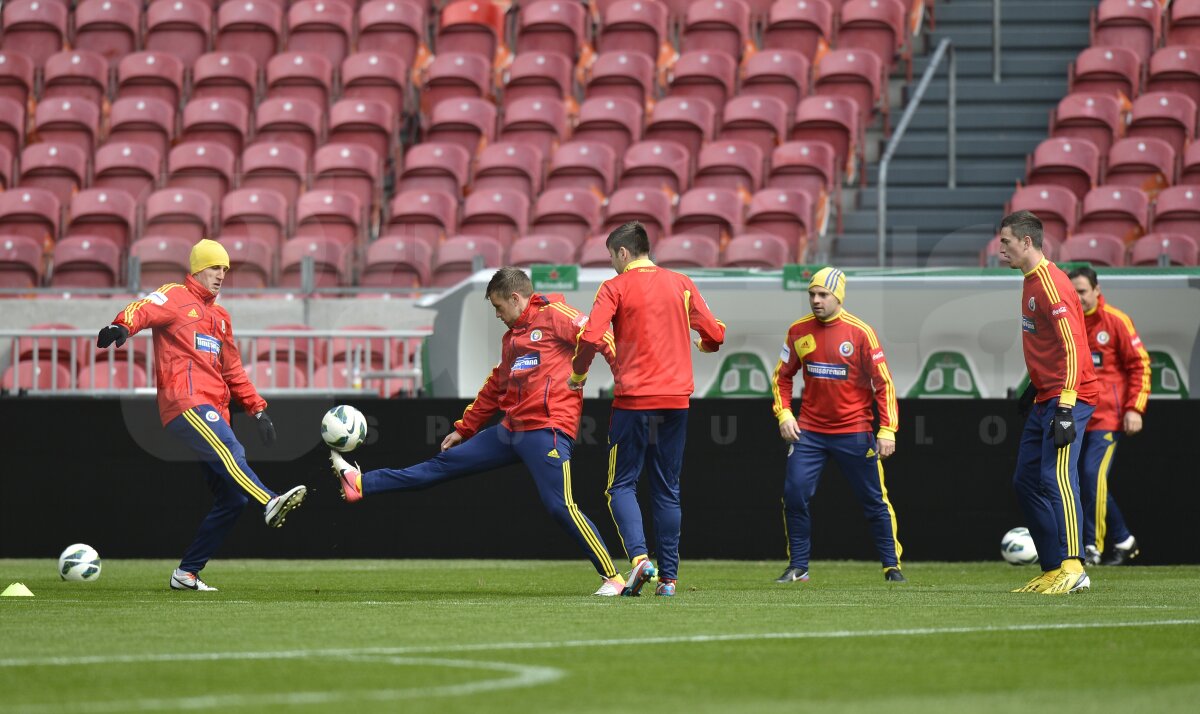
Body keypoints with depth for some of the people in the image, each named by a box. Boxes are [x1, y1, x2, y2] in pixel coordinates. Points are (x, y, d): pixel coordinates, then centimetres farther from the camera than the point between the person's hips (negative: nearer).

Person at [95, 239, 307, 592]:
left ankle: (187, 572, 6)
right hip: (186, 404, -8)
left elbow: (233, 371, 33)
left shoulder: (221, 317, 29)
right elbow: (145, 309, -16)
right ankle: (271, 504, -57)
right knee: (230, 452, -33)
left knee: (233, 497, 1)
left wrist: (258, 410, 24)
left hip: (214, 412, 8)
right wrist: (123, 326, -39)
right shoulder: (174, 297, 5)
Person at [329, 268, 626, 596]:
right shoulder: (512, 337, 22)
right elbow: (495, 388, 29)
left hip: (547, 428, -9)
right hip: (512, 430, 9)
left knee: (560, 506, -15)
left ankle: (612, 578, -7)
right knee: (446, 463, 12)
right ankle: (360, 484, 16)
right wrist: (464, 428, 30)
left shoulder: (553, 315, -4)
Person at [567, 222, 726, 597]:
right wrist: (701, 345, 31)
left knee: (622, 485, 4)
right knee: (668, 491, 10)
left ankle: (639, 556, -18)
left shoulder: (616, 287, -4)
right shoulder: (681, 284, 7)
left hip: (634, 398, -4)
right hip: (676, 398, 4)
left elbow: (590, 337, -15)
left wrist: (578, 374, 2)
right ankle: (668, 576, 7)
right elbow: (715, 334, 7)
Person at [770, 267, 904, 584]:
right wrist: (783, 413, 0)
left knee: (874, 500, 3)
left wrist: (887, 430, -13)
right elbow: (781, 377, 14)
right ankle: (798, 567, 5)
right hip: (808, 431, 3)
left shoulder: (860, 332, -9)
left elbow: (884, 383, -7)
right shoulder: (799, 331, 2)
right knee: (794, 495, -7)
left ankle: (892, 566, 15)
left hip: (854, 432, -3)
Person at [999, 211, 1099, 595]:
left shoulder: (1051, 284, -15)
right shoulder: (1031, 283, 15)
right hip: (1044, 400, 11)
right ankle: (1053, 571, 11)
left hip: (1067, 398, -11)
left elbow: (1072, 347, -21)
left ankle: (1073, 570, -23)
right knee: (1026, 481, 9)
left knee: (1056, 478, -19)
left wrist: (1065, 408, -26)